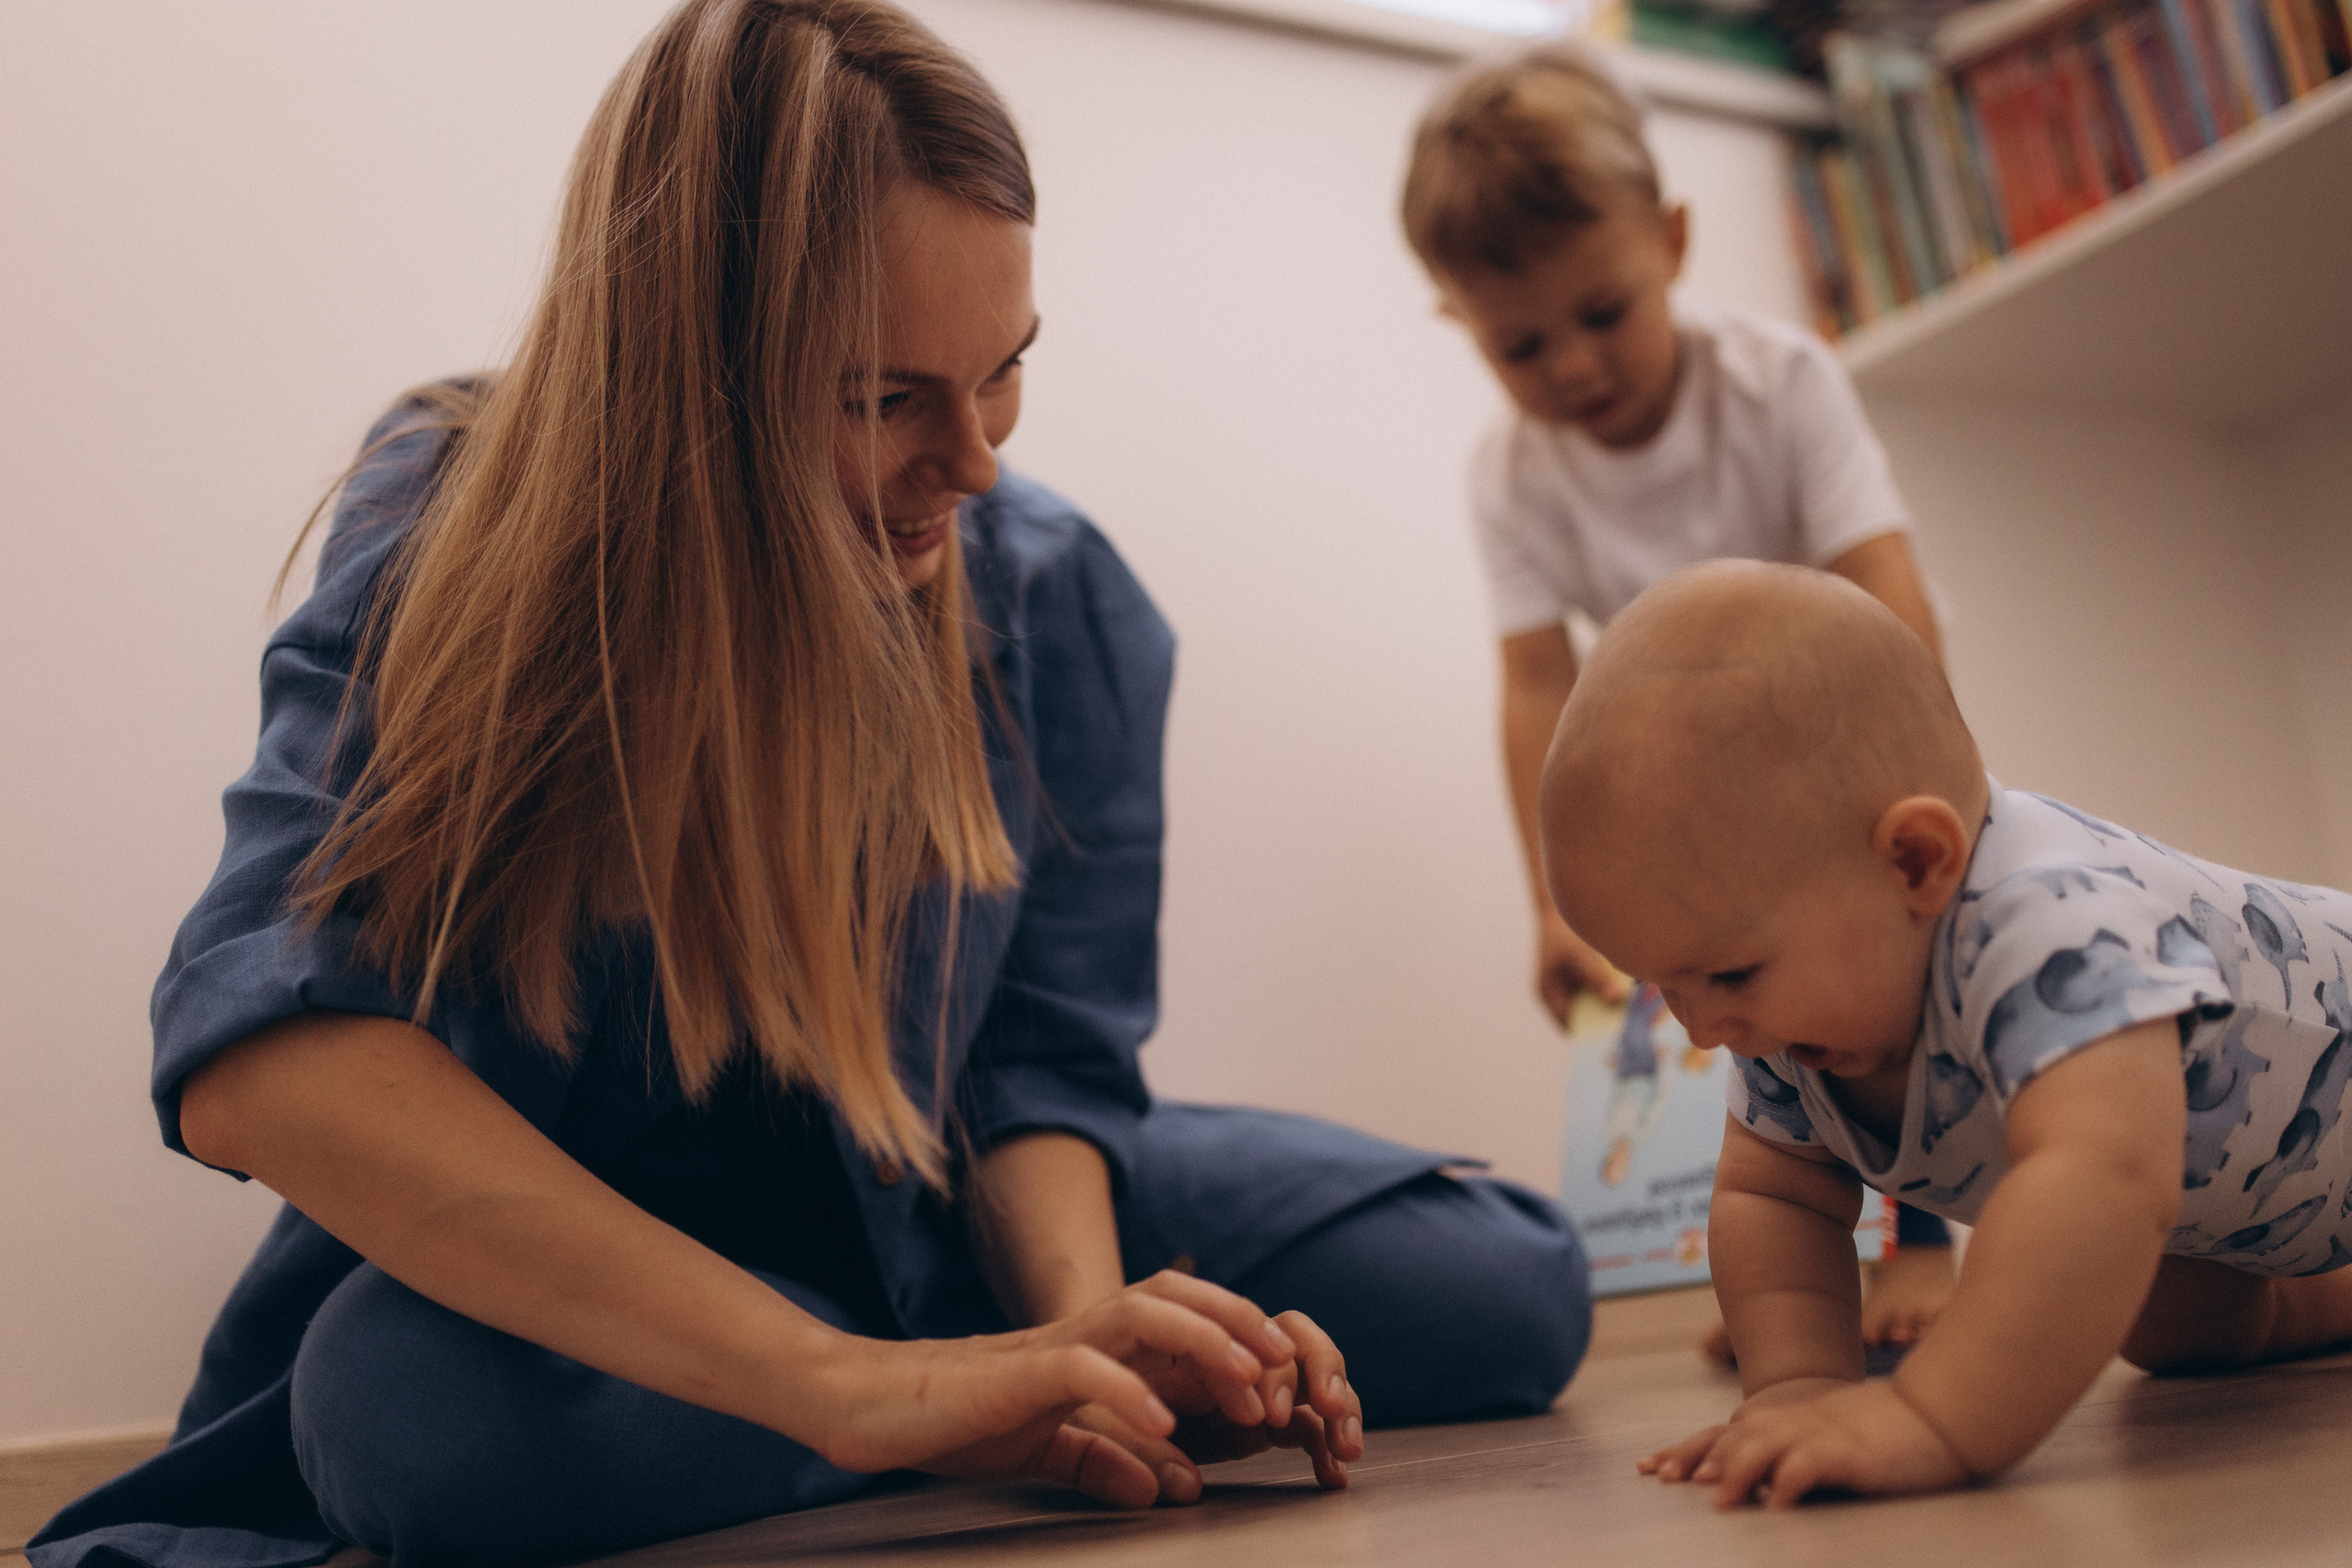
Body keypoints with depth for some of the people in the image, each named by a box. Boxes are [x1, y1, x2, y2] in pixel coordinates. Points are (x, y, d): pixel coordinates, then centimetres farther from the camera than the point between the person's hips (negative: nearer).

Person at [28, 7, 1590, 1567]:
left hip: (934, 1221, 2)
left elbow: (1041, 1057, -8)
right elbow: (258, 1054, -35)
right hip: (564, 1275, -1)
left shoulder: (1056, 596, -11)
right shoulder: (450, 541, -20)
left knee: (1506, 1288, -14)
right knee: (414, 1402, -38)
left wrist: (1083, 1328, -33)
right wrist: (843, 1380, -46)